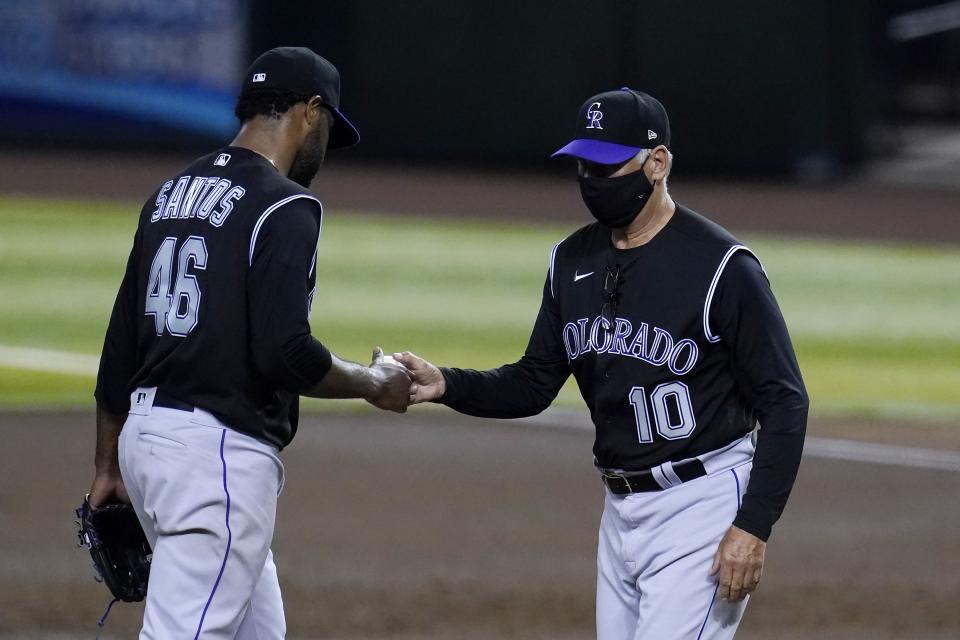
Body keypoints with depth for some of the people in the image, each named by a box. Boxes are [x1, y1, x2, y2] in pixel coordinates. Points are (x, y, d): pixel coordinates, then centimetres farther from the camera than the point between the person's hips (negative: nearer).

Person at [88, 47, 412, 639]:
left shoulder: (171, 195, 14)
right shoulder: (284, 207, -11)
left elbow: (120, 345, 17)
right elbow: (285, 352, -21)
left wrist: (108, 467, 24)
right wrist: (373, 383, -3)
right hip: (220, 452, -9)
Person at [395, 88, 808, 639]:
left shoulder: (722, 266, -15)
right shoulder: (574, 261, 7)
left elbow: (783, 403, -13)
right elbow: (535, 384, 13)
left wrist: (754, 527, -20)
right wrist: (446, 385, -6)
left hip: (702, 509, -8)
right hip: (621, 509, 8)